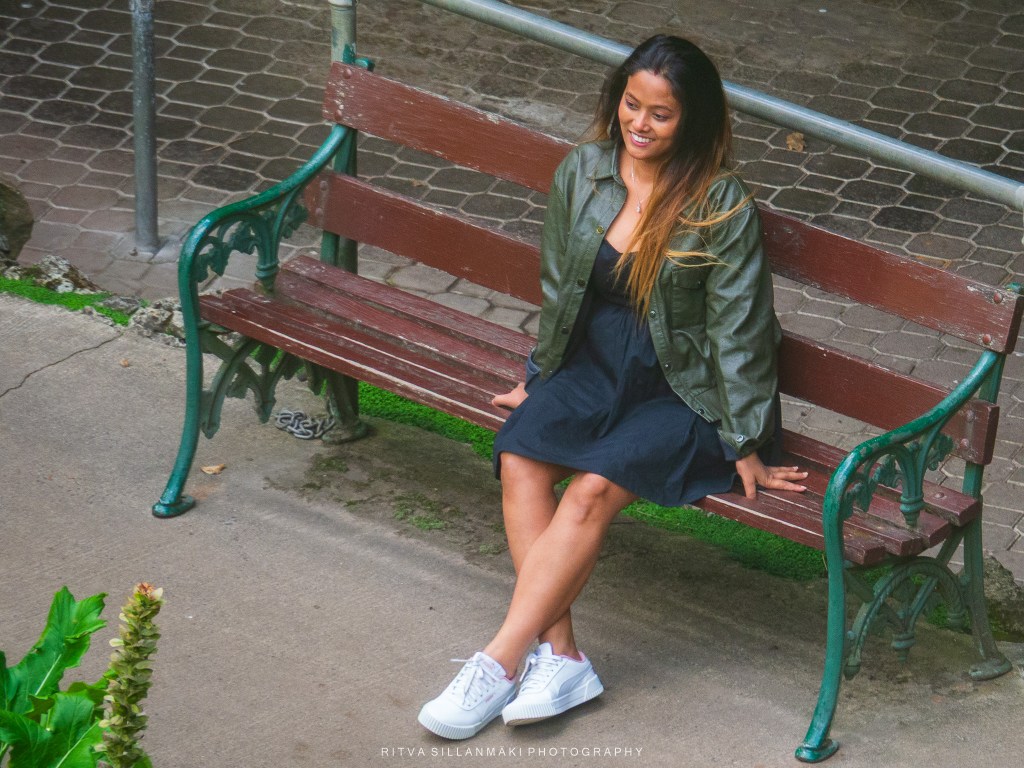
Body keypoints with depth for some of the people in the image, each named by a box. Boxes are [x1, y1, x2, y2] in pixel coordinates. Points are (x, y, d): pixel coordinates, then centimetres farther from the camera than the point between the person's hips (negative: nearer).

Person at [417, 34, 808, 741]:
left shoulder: (722, 207, -13)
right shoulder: (583, 172, 1)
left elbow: (736, 332, -10)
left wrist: (746, 446, -9)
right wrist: (542, 377, 20)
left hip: (683, 392, -5)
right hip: (594, 365, 5)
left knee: (594, 487, -29)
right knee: (520, 460, -24)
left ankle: (499, 662, -27)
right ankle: (560, 655, -26)